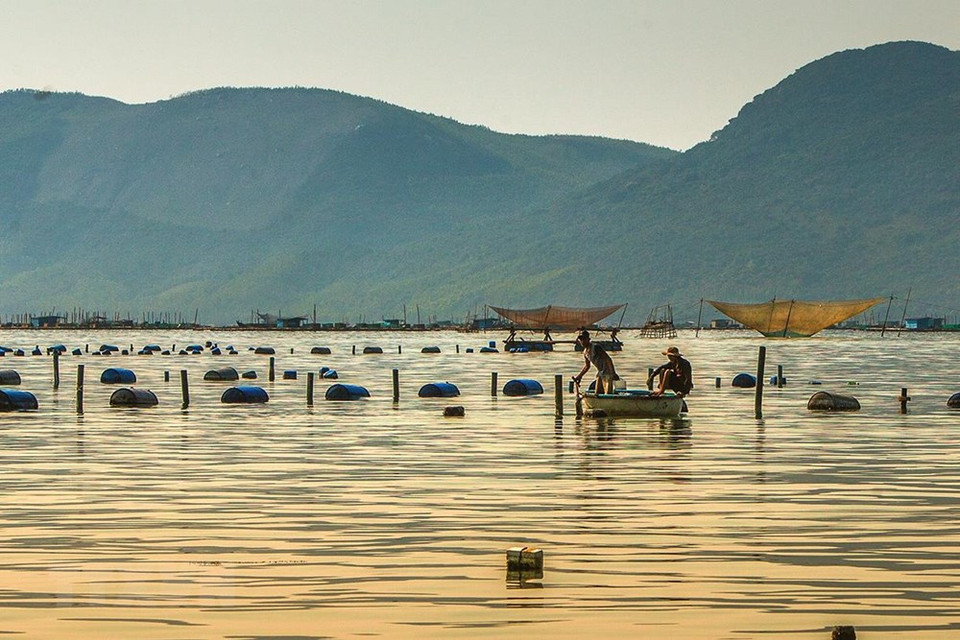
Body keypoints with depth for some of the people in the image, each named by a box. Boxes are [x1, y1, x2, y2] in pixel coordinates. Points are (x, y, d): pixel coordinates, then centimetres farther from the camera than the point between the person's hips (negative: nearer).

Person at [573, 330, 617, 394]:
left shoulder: (595, 347, -20)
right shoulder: (585, 352, 7)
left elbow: (608, 359, -23)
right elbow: (587, 366, 24)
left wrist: (613, 373, -27)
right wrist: (579, 376, 22)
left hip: (607, 373, -9)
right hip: (600, 373, 9)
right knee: (597, 394, 8)